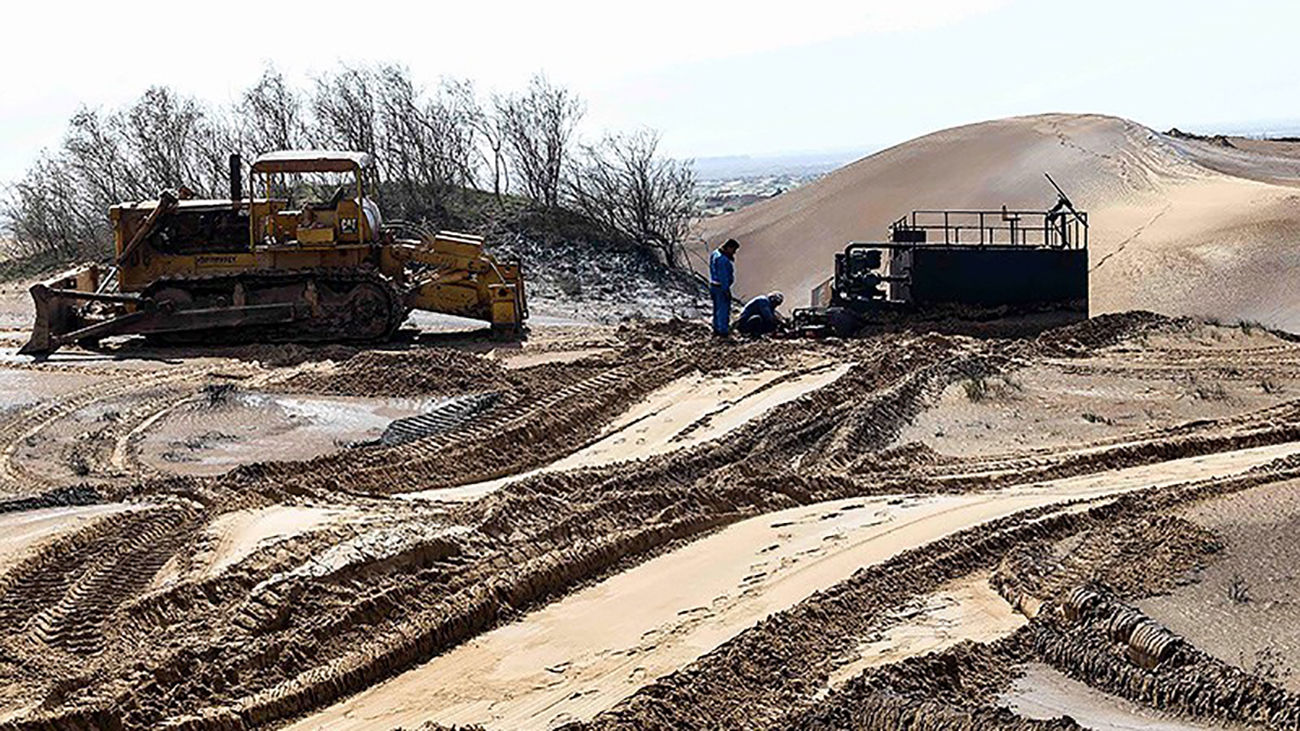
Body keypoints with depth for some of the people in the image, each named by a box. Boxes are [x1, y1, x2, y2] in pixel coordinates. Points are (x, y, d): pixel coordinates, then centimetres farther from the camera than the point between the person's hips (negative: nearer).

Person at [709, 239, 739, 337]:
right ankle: (723, 331, 9)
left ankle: (717, 329, 29)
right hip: (721, 287, -10)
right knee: (724, 309, 1)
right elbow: (723, 277, -23)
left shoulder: (715, 254, 6)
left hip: (713, 286, 10)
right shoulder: (723, 260, -26)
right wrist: (726, 291, -20)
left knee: (717, 309, 19)